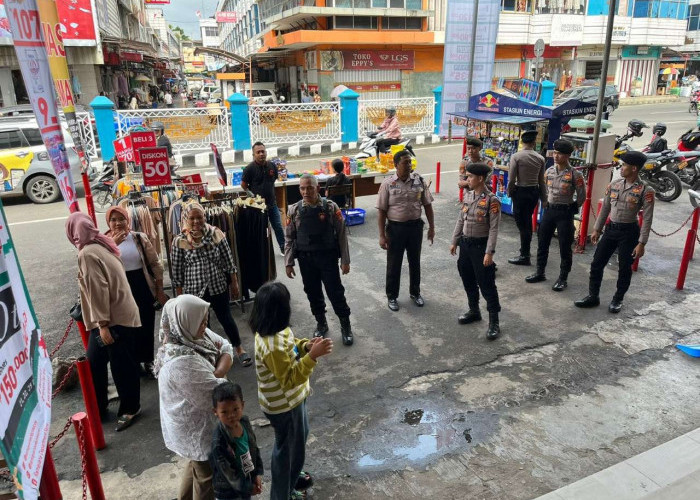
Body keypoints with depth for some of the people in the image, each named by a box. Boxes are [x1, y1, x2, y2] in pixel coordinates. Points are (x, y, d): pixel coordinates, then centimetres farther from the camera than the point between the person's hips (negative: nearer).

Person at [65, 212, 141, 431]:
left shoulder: (87, 253, -19)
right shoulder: (101, 245, 8)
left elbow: (98, 290, -22)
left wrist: (103, 324, -20)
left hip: (114, 319, -9)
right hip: (116, 315, 9)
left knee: (121, 365, 5)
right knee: (94, 362, 15)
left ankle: (129, 409, 21)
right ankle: (98, 409, 28)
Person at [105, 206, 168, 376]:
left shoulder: (140, 238, -2)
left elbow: (155, 264, 2)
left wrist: (160, 291, 1)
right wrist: (113, 245, -29)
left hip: (144, 289, 1)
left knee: (147, 327, 10)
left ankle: (148, 361, 29)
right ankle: (133, 362, 29)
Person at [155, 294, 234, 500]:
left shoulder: (192, 334, -9)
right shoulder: (181, 362, -37)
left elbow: (226, 349, -6)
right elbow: (215, 394, -31)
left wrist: (216, 374, -22)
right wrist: (219, 377, -12)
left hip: (196, 419, 9)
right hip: (197, 426, -9)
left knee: (197, 462, 31)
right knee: (207, 472, 15)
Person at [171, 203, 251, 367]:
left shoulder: (216, 234, -7)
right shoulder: (179, 241, -9)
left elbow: (228, 261, -2)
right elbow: (177, 271, -4)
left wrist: (234, 284, 0)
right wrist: (180, 296, -1)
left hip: (218, 286, 0)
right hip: (194, 290, 0)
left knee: (226, 318, 11)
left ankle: (239, 349, 30)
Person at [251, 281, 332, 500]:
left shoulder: (276, 329, -9)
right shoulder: (272, 346, -38)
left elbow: (289, 346, 9)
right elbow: (290, 379, -30)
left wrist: (306, 345, -10)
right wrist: (313, 356, -37)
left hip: (292, 398, 9)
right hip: (284, 405, -9)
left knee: (299, 438, 31)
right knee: (287, 447, 16)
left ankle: (292, 475, 57)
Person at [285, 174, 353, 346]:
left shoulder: (331, 207, -9)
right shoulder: (294, 210, -3)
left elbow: (341, 234, -4)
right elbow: (289, 238, 3)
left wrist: (345, 260, -4)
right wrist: (288, 263, 3)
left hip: (328, 257, -2)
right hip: (305, 259, 2)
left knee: (335, 292, 4)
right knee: (313, 293, 14)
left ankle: (345, 325, 24)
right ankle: (321, 323, 35)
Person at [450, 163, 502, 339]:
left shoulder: (492, 200, -16)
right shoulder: (467, 195, 5)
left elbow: (494, 228, -17)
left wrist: (489, 252, -21)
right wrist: (455, 242, 14)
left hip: (480, 245, -7)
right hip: (465, 244, 7)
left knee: (486, 284, -1)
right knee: (468, 280, 17)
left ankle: (494, 321, 10)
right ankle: (474, 311, 36)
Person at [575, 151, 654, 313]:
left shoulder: (645, 190, -12)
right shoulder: (614, 185, 2)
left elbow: (647, 219, -12)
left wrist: (641, 243, -14)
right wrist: (596, 229, 9)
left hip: (629, 232, -4)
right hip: (610, 229, 5)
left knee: (625, 268, 7)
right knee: (597, 264, 6)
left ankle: (617, 300, 24)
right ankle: (593, 296, 19)